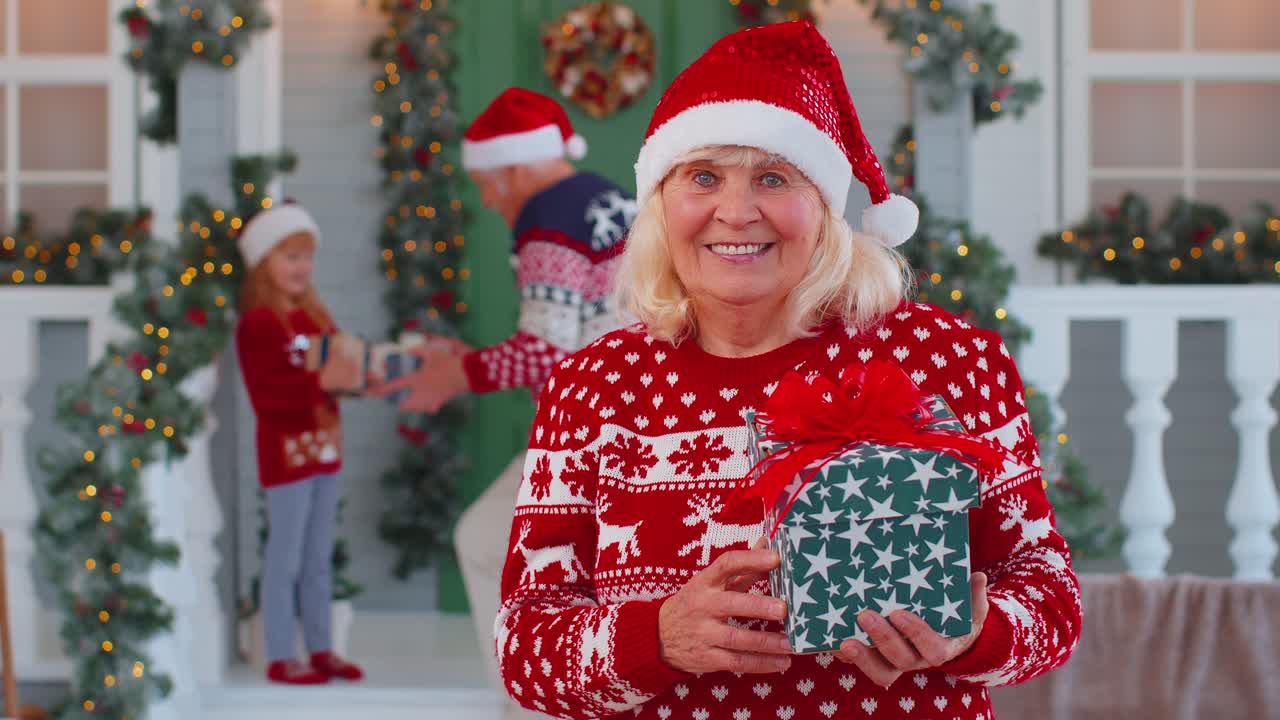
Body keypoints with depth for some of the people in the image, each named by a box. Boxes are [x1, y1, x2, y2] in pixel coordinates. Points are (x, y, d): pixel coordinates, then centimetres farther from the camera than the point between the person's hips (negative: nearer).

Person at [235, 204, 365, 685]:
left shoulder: (317, 317, 12)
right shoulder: (257, 323, -12)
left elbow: (339, 367, 14)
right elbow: (265, 392, -22)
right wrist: (321, 381, -30)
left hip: (324, 448, 8)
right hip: (286, 451, -8)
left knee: (319, 557, 14)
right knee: (285, 556, -2)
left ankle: (321, 649, 22)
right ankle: (279, 658, 5)